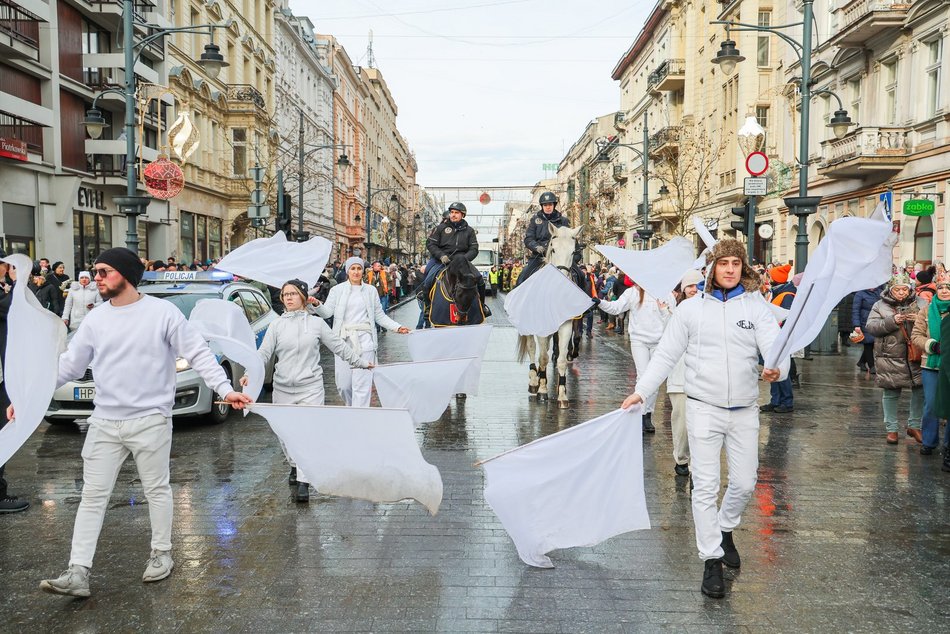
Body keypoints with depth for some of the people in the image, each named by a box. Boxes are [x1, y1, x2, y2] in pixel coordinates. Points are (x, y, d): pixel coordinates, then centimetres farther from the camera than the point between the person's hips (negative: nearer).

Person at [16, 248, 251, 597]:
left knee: (157, 490, 10)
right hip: (104, 423, 4)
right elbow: (69, 364, 12)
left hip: (151, 420, -4)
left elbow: (198, 353, -7)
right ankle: (78, 573, 9)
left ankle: (161, 553, 28)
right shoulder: (95, 319, 6)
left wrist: (225, 388, -17)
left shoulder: (162, 312, -7)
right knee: (92, 496, 4)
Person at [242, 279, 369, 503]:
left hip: (310, 387, -2)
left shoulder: (316, 323, 3)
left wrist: (361, 363, 12)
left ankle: (303, 483, -11)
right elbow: (264, 352, -2)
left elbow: (339, 347, 10)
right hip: (283, 389, 2)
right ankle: (295, 466, 38)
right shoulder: (276, 325, 5)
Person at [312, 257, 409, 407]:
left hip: (364, 340, 0)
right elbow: (327, 311, -1)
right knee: (343, 384, 2)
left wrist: (397, 327, 2)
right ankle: (353, 408, 29)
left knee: (362, 384, -7)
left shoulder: (371, 290, 11)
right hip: (344, 340, 0)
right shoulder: (338, 290, 8)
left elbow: (380, 316, 13)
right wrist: (317, 304, -21)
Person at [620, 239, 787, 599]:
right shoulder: (691, 308, 1)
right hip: (704, 409, -1)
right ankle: (712, 561, 11)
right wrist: (641, 391, -2)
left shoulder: (756, 307, 1)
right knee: (705, 487, 0)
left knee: (745, 483, 11)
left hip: (744, 410, 2)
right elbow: (666, 355, 4)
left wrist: (778, 368, -36)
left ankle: (725, 529, 41)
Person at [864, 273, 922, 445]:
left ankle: (914, 425, 21)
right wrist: (892, 321, -19)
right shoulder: (880, 305, 2)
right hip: (890, 358, -2)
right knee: (891, 393, 5)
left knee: (920, 390, 4)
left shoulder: (917, 304, 8)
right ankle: (891, 429, 17)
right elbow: (870, 327, -7)